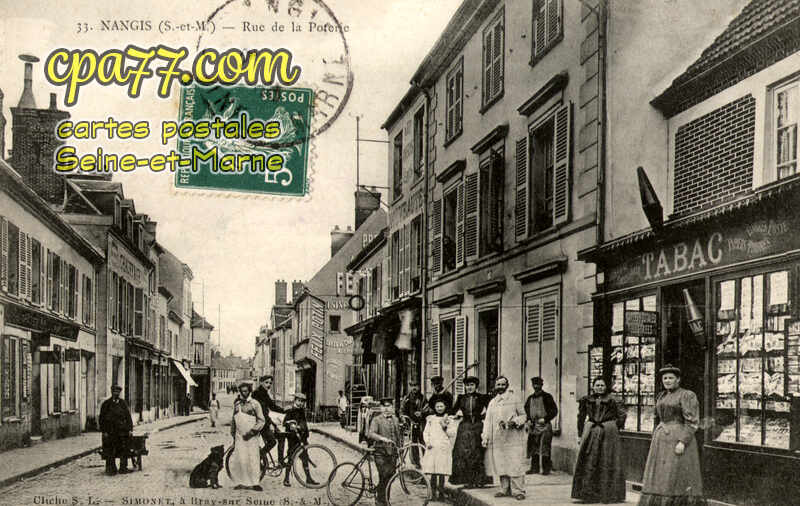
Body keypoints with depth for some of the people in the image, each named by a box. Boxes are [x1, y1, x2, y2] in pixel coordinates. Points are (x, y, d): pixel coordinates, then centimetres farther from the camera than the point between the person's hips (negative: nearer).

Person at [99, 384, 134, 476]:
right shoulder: (106, 404, 5)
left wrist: (130, 429, 4)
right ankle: (111, 469, 3)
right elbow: (102, 419, 3)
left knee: (123, 451, 1)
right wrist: (104, 431, -5)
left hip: (122, 431, 2)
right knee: (110, 452, -3)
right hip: (110, 432, -2)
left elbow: (128, 416, 13)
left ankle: (123, 468, 9)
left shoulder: (123, 403, 13)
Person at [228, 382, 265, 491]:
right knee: (240, 459, -5)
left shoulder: (255, 403, 0)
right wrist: (233, 434, 23)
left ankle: (255, 482, 1)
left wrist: (252, 431, -14)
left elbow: (261, 421, -3)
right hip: (239, 436, 3)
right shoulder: (237, 403, 13)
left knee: (253, 459, -6)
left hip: (252, 436, -3)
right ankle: (242, 482, 3)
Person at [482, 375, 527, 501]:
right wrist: (485, 437, 7)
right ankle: (505, 489, 15)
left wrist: (515, 421, -15)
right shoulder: (492, 402, 16)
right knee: (501, 465, 6)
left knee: (515, 465, -10)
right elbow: (488, 421, 15)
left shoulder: (514, 399, 3)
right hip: (498, 439, 5)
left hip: (513, 438, -5)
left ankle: (518, 491, -7)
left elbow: (523, 416, 5)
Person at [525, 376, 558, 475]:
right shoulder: (530, 398, 14)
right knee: (533, 447, 6)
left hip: (545, 426, -5)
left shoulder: (547, 397, -1)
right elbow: (526, 410, 25)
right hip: (533, 426, 5)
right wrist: (528, 420, 8)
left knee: (545, 448, -9)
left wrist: (545, 419, -12)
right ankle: (534, 467, 14)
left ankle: (546, 468, -3)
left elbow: (554, 411, -2)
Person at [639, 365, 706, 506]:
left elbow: (692, 422, -12)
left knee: (680, 481, -7)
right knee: (659, 480, 4)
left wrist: (682, 442, -22)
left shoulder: (687, 396, -6)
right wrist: (655, 445, 17)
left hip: (679, 441, -7)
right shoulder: (662, 397, 16)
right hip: (662, 442, 7)